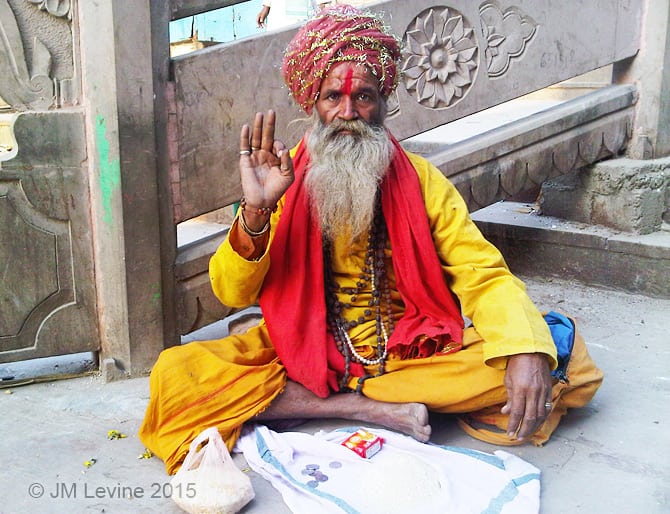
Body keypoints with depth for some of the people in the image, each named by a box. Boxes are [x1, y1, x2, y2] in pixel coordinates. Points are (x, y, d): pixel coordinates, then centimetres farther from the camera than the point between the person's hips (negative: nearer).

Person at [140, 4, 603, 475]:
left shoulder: (420, 180, -2)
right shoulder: (286, 182, -2)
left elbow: (484, 275, -8)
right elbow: (233, 293, -8)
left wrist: (527, 352, -27)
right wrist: (256, 212, -27)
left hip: (412, 353, 1)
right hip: (305, 356, 0)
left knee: (560, 358, -20)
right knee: (175, 372, -22)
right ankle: (380, 410, -20)